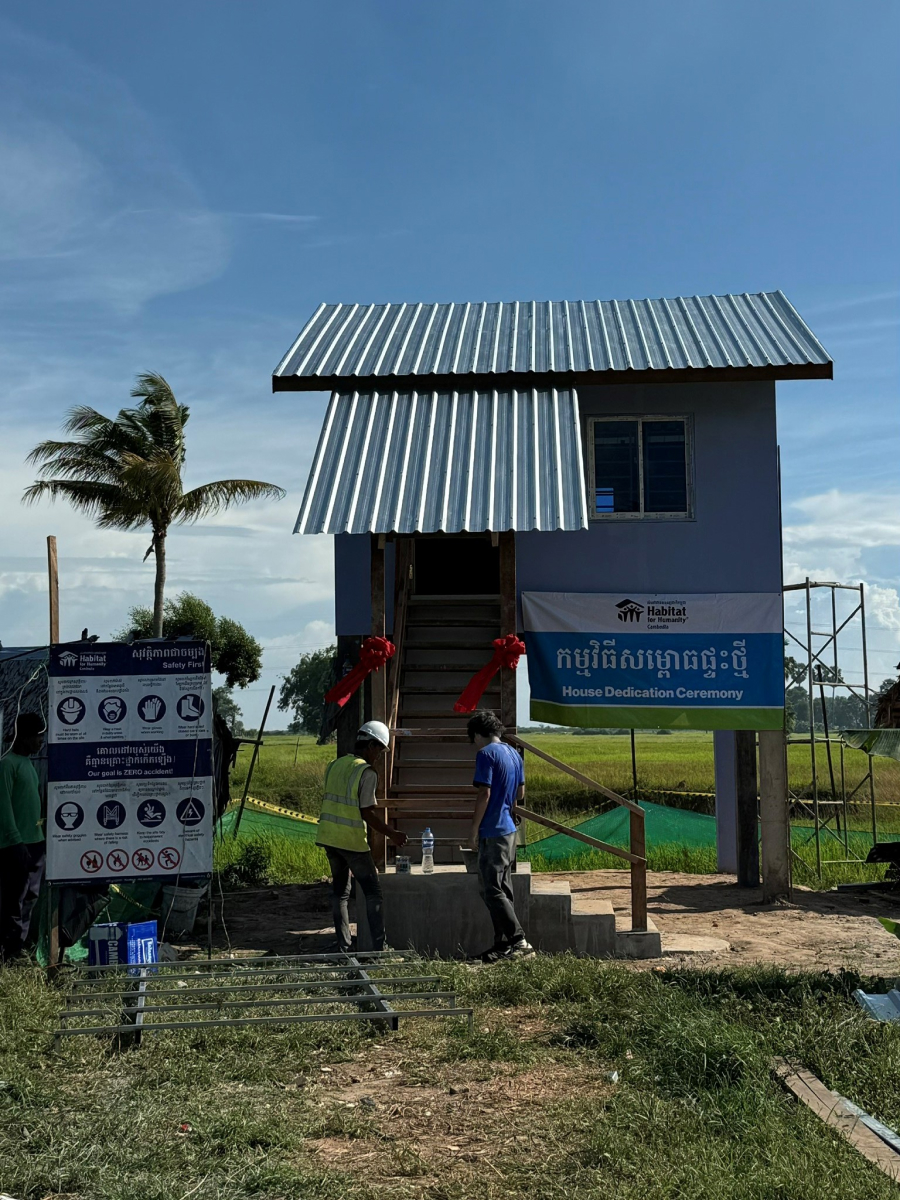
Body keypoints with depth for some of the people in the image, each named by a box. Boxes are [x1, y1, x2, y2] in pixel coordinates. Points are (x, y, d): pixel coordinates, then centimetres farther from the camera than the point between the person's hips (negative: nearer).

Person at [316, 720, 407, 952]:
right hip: (352, 840, -7)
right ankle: (379, 946, -3)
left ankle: (343, 946, 14)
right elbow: (367, 814, -15)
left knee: (340, 890, 14)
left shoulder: (334, 766, 9)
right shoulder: (366, 773, -13)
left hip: (328, 837, 7)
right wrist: (392, 834, -6)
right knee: (373, 892, 2)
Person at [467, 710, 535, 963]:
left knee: (492, 890, -6)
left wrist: (474, 830, -13)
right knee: (502, 889, 14)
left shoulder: (486, 754, -14)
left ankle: (519, 941, -11)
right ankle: (504, 943, 18)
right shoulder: (513, 754, 12)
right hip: (510, 829, 9)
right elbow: (520, 791, 20)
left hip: (493, 832, -9)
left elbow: (484, 793, -19)